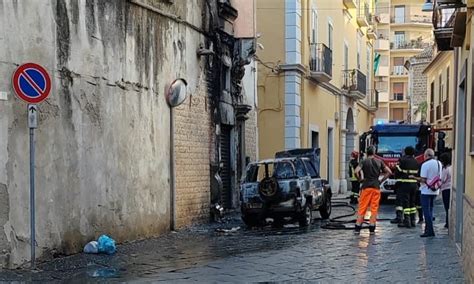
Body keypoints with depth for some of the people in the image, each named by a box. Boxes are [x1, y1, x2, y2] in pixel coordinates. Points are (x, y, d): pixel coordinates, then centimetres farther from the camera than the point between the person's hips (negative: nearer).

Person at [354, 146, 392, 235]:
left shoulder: (364, 162, -2)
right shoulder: (379, 162, 7)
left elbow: (356, 171, -17)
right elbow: (389, 172, 7)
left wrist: (360, 179, -1)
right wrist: (381, 180, 10)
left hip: (366, 187, -2)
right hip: (376, 187, 2)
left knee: (362, 207, 1)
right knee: (374, 208, 6)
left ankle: (357, 228, 0)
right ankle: (372, 228, 6)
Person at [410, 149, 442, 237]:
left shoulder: (425, 164, -15)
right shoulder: (439, 163, 6)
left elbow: (423, 180, -17)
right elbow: (439, 178, 13)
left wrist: (414, 177, -3)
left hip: (426, 191, -7)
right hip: (435, 191, 7)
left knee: (427, 211, -3)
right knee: (430, 210, 16)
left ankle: (430, 231, -7)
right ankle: (428, 229, 19)